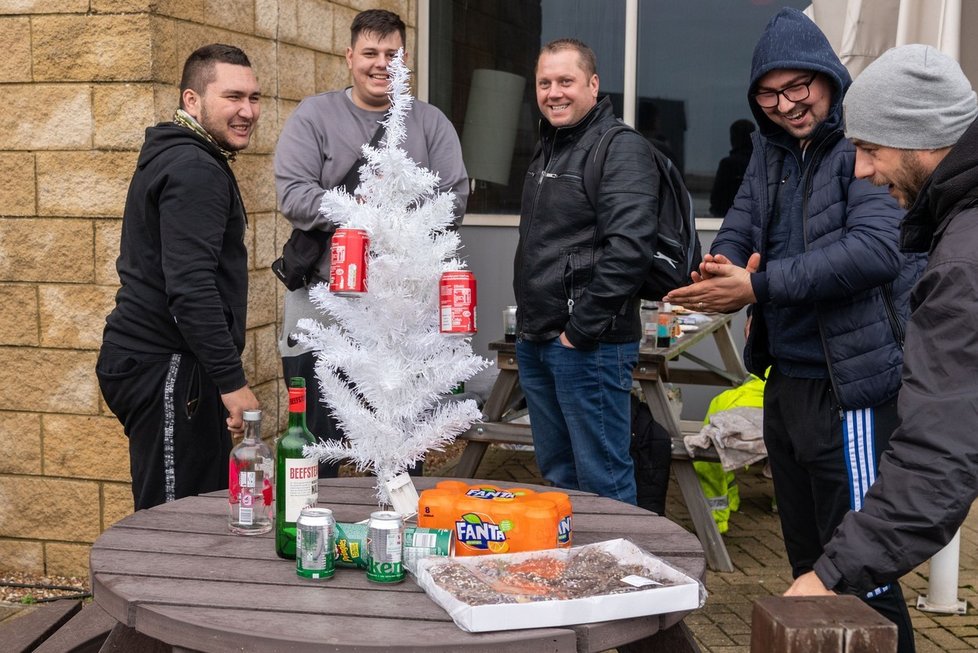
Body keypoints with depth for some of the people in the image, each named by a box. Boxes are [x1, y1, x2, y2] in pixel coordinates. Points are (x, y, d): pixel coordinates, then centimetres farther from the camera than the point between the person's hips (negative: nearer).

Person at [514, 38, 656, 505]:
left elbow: (629, 248, -22)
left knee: (602, 481, -2)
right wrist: (528, 326, 18)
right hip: (535, 341, 9)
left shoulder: (621, 149, -11)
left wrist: (580, 329, -20)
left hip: (589, 344, -9)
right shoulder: (548, 148, 17)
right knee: (555, 473, 17)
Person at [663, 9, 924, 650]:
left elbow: (876, 248, -26)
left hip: (851, 385, -8)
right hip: (786, 377, 8)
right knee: (807, 562, 20)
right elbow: (741, 225, 8)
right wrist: (723, 266, -16)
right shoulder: (772, 147, 11)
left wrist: (758, 286, -27)